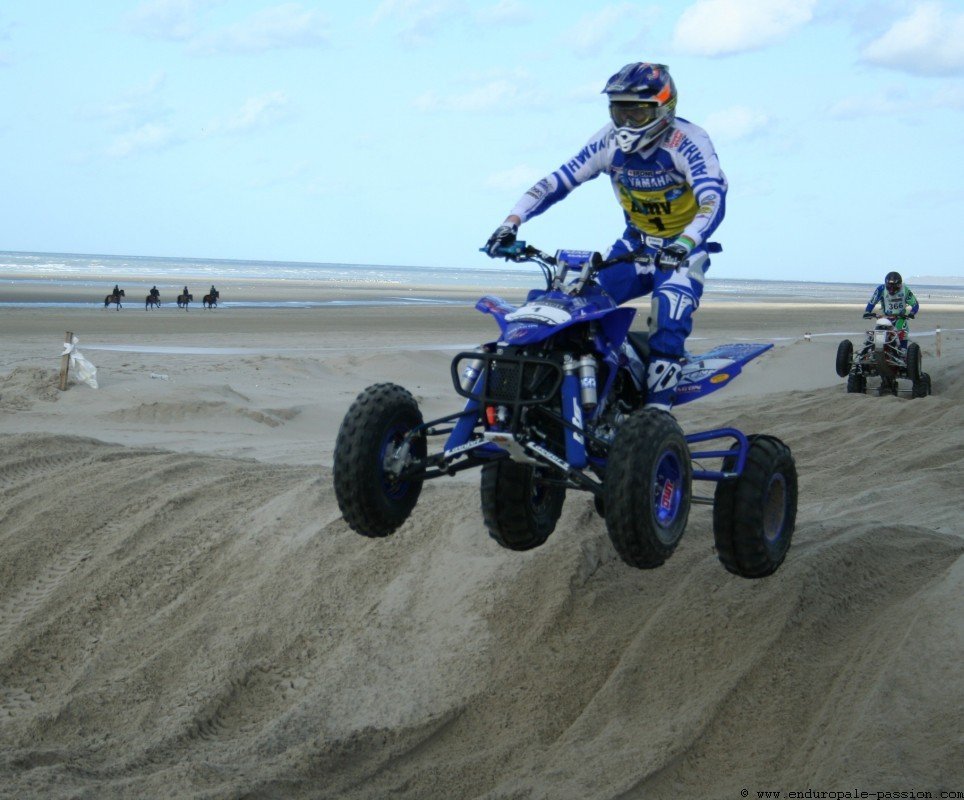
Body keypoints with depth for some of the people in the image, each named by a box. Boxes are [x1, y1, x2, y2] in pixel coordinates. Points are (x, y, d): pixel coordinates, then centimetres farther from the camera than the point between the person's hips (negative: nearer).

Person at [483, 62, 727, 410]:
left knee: (669, 321, -28)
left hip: (684, 248, -5)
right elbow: (556, 182, -8)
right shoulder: (608, 141, -7)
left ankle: (657, 409, -25)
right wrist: (512, 222, -22)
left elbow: (714, 200, -35)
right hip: (636, 243, 5)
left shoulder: (688, 141, -22)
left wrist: (683, 245, -53)